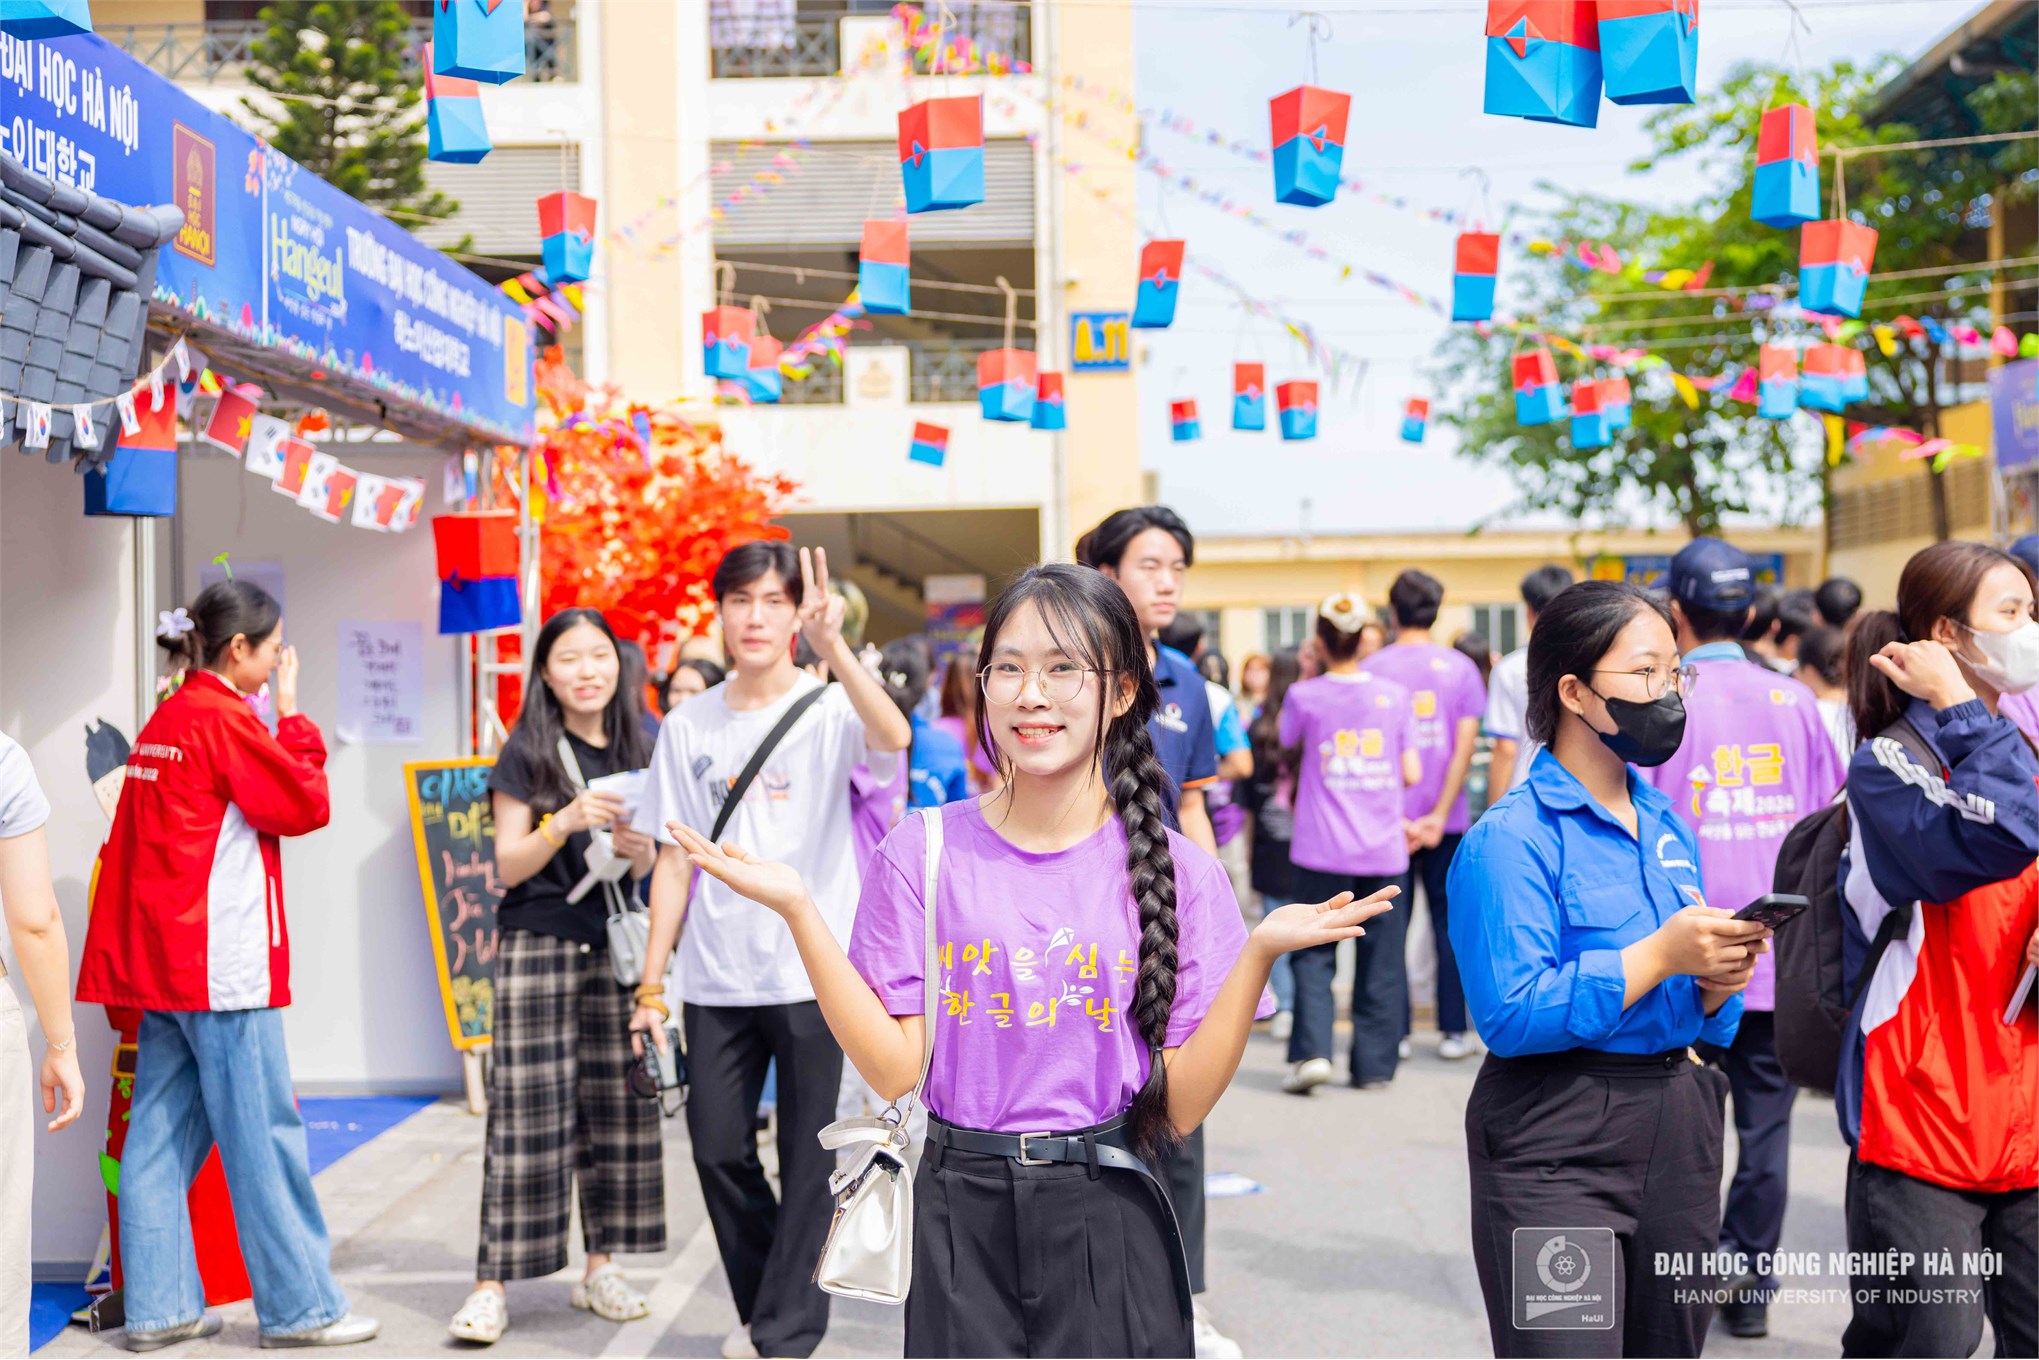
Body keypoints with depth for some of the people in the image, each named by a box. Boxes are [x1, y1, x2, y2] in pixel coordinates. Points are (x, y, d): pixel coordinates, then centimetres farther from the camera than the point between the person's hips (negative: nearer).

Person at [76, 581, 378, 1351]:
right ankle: (300, 1307, 4)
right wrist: (291, 715, -1)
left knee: (163, 1134, 9)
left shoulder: (163, 723, 14)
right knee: (263, 1134, -3)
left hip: (160, 962, 9)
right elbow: (306, 806, -9)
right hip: (223, 964, -9)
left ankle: (158, 1307, 13)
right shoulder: (224, 719, -12)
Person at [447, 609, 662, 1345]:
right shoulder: (526, 754, 1)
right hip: (538, 946, -3)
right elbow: (509, 866, -2)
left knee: (618, 1109, 5)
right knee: (525, 1114, -6)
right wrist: (565, 822, -19)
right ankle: (493, 1283, -3)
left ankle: (601, 1266, 16)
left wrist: (638, 849, -8)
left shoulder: (641, 749, 10)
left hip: (618, 947, 4)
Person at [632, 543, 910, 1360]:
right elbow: (673, 862, 8)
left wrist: (831, 644, -39)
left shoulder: (830, 710, -3)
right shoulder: (689, 726, 8)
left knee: (809, 1157, 0)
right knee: (718, 1148, 8)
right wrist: (652, 985, 5)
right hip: (717, 982, 4)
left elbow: (893, 738, -28)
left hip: (814, 975, -3)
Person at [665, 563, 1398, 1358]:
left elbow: (1180, 1108, -6)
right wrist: (798, 911, -12)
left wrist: (1260, 951, -18)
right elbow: (895, 1069, -7)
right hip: (958, 1221, 0)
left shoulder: (1175, 872, -3)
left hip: (1108, 1227, 0)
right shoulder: (925, 853, -2)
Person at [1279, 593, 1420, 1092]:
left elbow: (1287, 748, 14)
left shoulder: (1304, 696, -4)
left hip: (1322, 850, -2)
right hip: (1384, 850, 2)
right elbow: (1411, 773, 2)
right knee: (1380, 958, 9)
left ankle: (1312, 1050, -10)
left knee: (1313, 954, 6)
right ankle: (1375, 1065, 12)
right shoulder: (1394, 694, 1)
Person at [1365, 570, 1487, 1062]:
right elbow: (1465, 747, -7)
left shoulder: (1373, 668, -3)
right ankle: (1452, 1032, 9)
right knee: (1449, 924, 8)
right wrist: (1439, 815, -9)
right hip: (1447, 819, 1)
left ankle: (1395, 1034, 7)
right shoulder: (1460, 667, 0)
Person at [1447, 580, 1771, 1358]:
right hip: (1556, 1149, -7)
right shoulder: (1512, 839, -11)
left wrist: (1715, 984, -5)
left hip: (1677, 1130, 8)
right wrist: (1658, 957, -21)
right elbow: (1510, 1014, -23)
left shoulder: (1668, 827, 12)